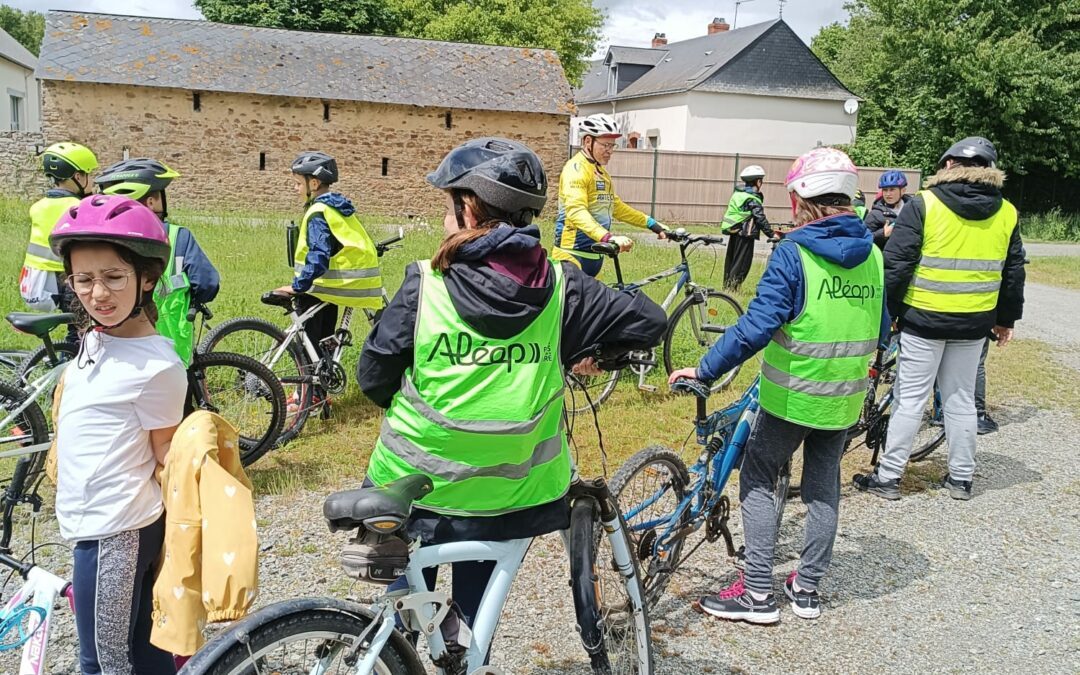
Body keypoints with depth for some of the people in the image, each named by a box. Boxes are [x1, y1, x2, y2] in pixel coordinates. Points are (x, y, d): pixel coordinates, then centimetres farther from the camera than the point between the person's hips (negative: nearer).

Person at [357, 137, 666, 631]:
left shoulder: (425, 284, -14)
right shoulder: (559, 286, -10)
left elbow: (373, 376, -6)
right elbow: (649, 322, -3)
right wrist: (592, 350, 13)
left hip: (417, 488, -2)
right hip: (511, 496, 3)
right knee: (476, 613, 24)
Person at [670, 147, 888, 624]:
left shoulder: (794, 253, -17)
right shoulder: (873, 255, 2)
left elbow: (756, 327, -24)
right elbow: (880, 332, 10)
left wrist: (704, 370, -18)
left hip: (791, 396, -6)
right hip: (846, 399, 6)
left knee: (757, 481, 8)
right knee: (824, 486, 17)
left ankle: (758, 593, 9)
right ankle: (807, 588, 27)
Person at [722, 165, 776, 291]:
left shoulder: (738, 194, 10)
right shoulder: (753, 199, -15)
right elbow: (760, 219, -18)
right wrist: (771, 234, -14)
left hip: (733, 232, 8)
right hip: (745, 234, -8)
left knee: (731, 259, 14)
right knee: (742, 262, -2)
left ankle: (726, 286, 21)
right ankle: (732, 288, -4)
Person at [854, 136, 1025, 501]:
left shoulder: (924, 204, -9)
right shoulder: (1006, 212, 5)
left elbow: (896, 263, -12)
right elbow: (1013, 272, 12)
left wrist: (887, 308, -2)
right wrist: (1007, 319, 22)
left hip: (924, 319, -4)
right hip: (974, 323, 4)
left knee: (910, 399, 3)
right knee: (961, 400, 15)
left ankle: (887, 477, 9)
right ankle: (961, 478, 23)